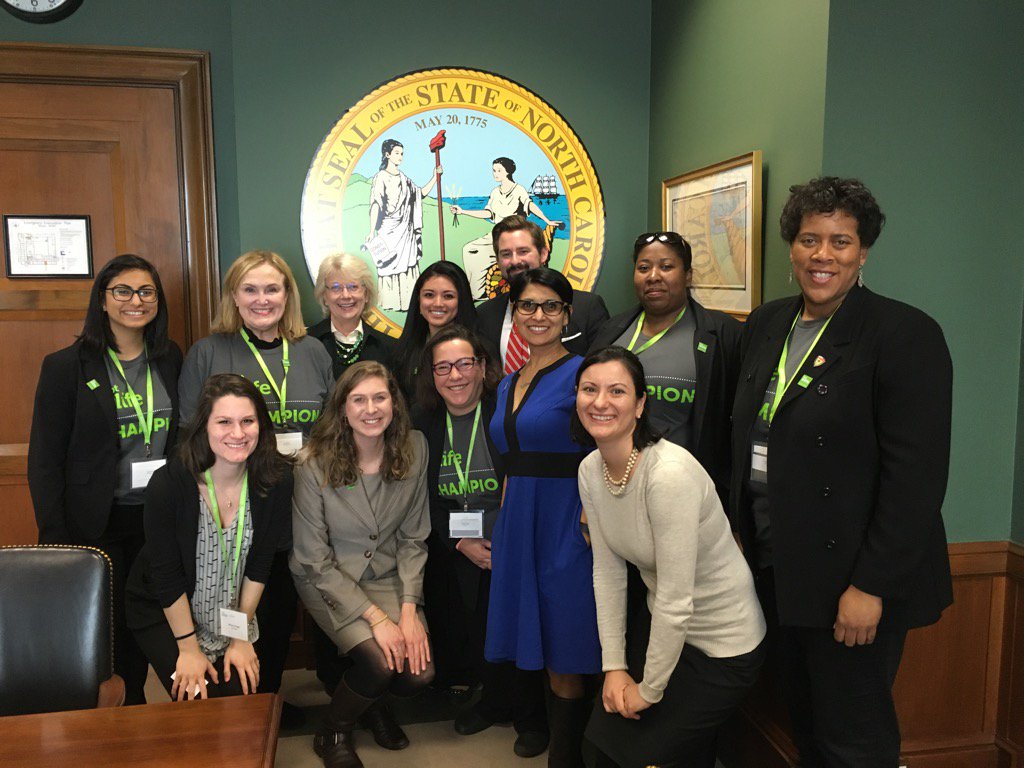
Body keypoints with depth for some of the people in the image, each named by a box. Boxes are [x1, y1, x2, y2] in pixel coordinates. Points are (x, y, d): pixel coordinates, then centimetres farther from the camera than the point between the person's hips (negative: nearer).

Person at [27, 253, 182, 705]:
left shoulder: (170, 359, 6)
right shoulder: (66, 366, -6)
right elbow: (44, 460, -6)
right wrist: (54, 539, -11)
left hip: (158, 516, 4)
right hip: (97, 523, -3)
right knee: (104, 629, 3)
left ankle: (135, 707, 34)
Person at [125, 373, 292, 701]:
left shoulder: (276, 480, -16)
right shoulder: (168, 484, -26)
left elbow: (259, 565, -8)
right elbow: (166, 575, -17)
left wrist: (241, 638, -5)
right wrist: (189, 649, -13)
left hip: (232, 615, 3)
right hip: (163, 613, -2)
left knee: (246, 694, -7)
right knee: (200, 700, -13)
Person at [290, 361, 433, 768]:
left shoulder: (413, 450, -10)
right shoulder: (314, 465, -20)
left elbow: (413, 538, -2)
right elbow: (315, 561, -15)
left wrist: (409, 609, -13)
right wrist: (376, 617, -20)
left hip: (388, 575, 3)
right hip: (328, 581, -3)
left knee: (419, 670, -15)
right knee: (380, 662, -24)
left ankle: (381, 706, 24)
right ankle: (332, 734, 10)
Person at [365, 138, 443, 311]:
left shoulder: (403, 178, 14)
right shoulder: (380, 177, -5)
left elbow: (421, 193, 20)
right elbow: (375, 204, -12)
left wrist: (435, 177, 9)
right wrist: (372, 231, -21)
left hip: (406, 230, 6)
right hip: (390, 230, -6)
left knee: (407, 264, 6)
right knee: (391, 266, -3)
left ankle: (405, 300, 12)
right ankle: (392, 302, 4)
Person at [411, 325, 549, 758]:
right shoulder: (424, 423, 1)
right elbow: (426, 497, 3)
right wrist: (461, 543, -8)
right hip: (461, 555, 4)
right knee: (473, 632, 10)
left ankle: (531, 717, 28)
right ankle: (494, 702, 39)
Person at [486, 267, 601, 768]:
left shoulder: (581, 372, -9)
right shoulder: (508, 385, 14)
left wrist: (593, 522, -19)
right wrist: (500, 532, 14)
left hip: (566, 527, -7)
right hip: (517, 529, 7)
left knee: (564, 662, 2)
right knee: (540, 656, 14)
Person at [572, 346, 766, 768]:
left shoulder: (670, 473, -30)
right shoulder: (590, 470, -7)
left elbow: (676, 601, -26)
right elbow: (607, 571, 0)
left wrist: (649, 690, -14)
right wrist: (614, 666, -1)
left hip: (720, 645, -6)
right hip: (657, 623, 6)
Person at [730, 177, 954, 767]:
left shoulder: (905, 334, -13)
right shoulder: (766, 325, 7)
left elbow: (916, 475, -18)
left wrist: (872, 586, -19)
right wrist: (745, 535, 10)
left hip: (852, 584, -6)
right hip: (777, 572, 6)